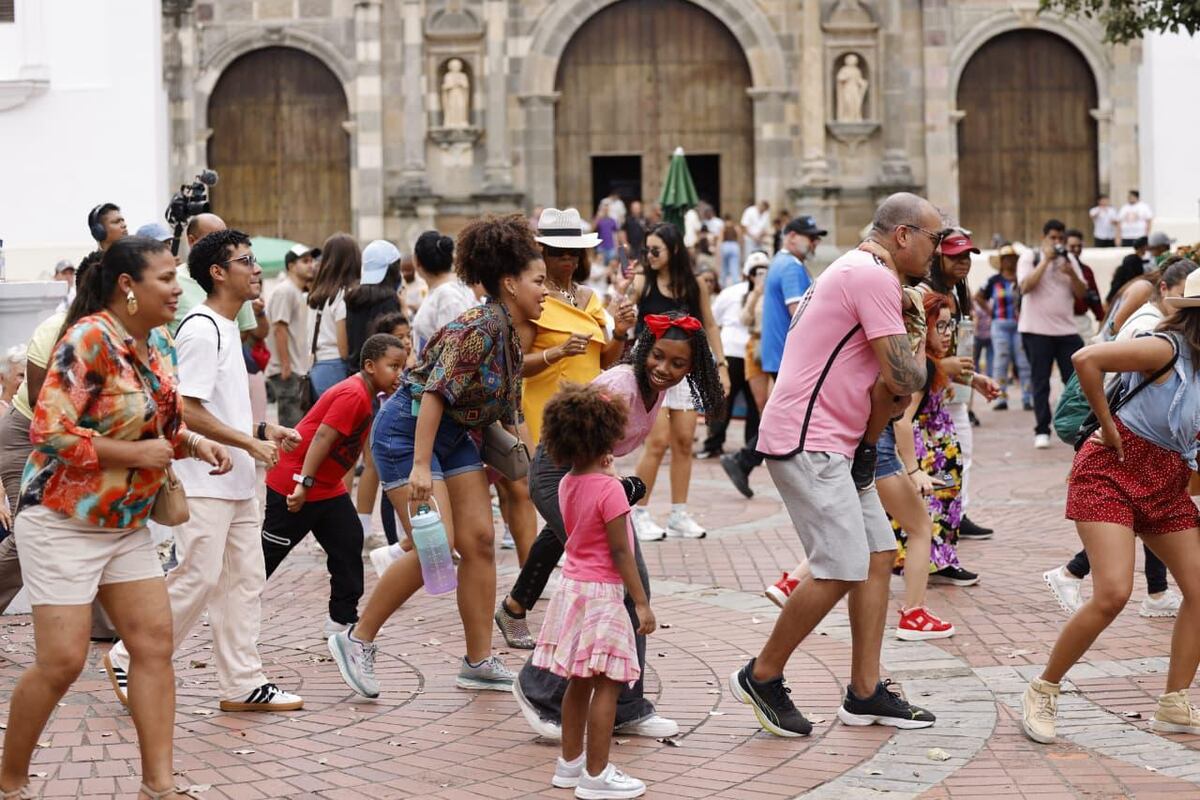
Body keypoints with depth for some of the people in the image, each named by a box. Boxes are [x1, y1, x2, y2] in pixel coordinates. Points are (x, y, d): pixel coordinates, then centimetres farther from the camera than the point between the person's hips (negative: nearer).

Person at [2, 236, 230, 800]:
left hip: (127, 523, 8)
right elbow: (49, 432, -24)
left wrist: (192, 443, 0)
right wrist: (137, 454, -21)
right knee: (61, 662, -6)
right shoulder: (90, 340, -19)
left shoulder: (152, 348, 6)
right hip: (63, 523, -8)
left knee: (155, 645, 2)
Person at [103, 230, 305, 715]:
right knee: (198, 576, -8)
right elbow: (187, 411, -21)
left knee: (245, 578, 8)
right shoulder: (201, 331, -15)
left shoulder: (227, 328, 16)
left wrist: (263, 430, 13)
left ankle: (242, 683, 12)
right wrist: (251, 443, -17)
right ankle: (130, 658, 8)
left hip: (237, 483, 10)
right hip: (204, 481, -10)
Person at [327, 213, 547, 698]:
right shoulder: (479, 328, -21)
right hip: (407, 429, -9)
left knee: (479, 539, 3)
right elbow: (435, 392, -27)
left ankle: (479, 663, 9)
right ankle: (358, 640, -1)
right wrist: (420, 466, -30)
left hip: (453, 435, 9)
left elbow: (498, 404, 16)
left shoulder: (511, 335, 7)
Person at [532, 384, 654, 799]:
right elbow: (619, 552, -18)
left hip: (572, 589, 8)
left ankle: (570, 762, 24)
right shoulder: (609, 489, -17)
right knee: (607, 684, -3)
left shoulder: (567, 484, 6)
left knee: (579, 681, 16)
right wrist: (641, 602, -13)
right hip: (601, 594, -8)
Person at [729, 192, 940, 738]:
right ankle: (762, 677, 2)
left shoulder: (858, 272, 21)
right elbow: (902, 378, -16)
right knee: (842, 568, -13)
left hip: (832, 444, 11)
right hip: (807, 441, -11)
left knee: (878, 554, 8)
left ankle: (865, 693, 11)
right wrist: (920, 360, 5)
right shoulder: (875, 277, -14)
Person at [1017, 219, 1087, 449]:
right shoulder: (1029, 257, 0)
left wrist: (1071, 273, -12)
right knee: (1040, 382, 0)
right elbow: (1025, 286, -16)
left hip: (1067, 329, 3)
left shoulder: (1069, 259, 11)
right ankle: (1042, 431, 3)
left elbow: (1082, 293, 7)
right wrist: (1046, 260, -16)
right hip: (1036, 329, -3)